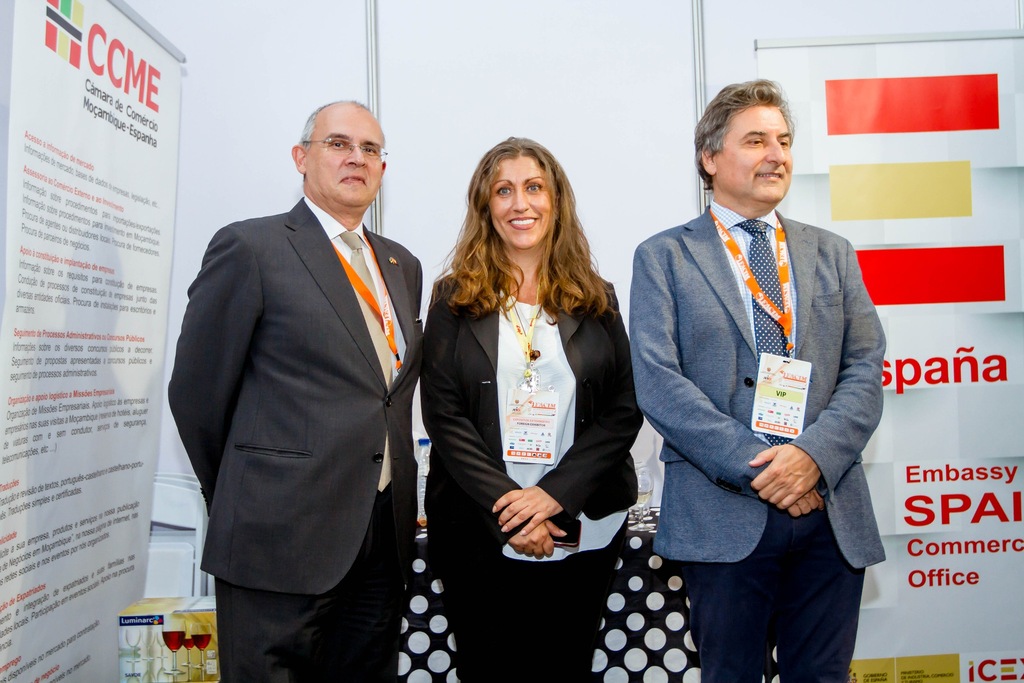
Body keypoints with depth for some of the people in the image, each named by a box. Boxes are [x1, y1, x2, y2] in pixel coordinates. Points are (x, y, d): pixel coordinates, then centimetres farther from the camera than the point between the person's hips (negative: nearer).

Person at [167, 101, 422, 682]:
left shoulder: (403, 266, 13)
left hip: (385, 538, 6)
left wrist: (393, 501, 11)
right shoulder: (250, 247, -6)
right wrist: (242, 500, 5)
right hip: (281, 539, -6)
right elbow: (196, 391, -4)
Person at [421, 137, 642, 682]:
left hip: (583, 530, 2)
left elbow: (625, 407, -1)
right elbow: (444, 417, -5)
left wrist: (555, 493, -14)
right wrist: (509, 511, -15)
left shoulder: (595, 299, 5)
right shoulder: (455, 298, 1)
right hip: (478, 537, -1)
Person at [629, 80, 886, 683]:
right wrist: (754, 467, -15)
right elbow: (659, 384, -8)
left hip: (831, 512, 4)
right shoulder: (664, 257, 2)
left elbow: (865, 370, 5)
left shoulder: (832, 253, 13)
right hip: (724, 516, -3)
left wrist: (813, 454, -13)